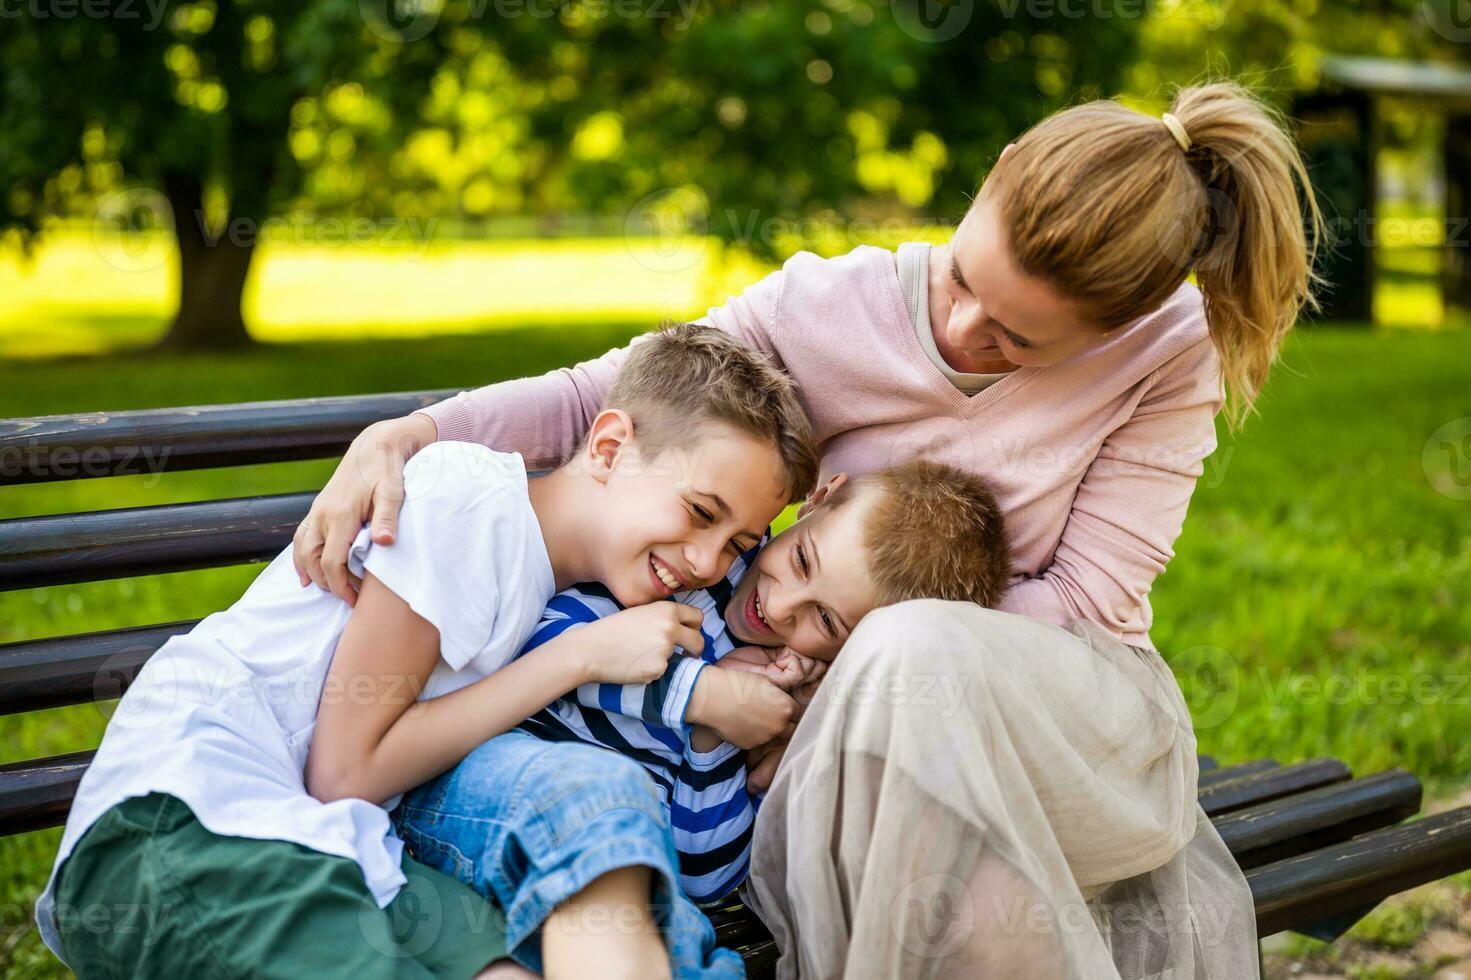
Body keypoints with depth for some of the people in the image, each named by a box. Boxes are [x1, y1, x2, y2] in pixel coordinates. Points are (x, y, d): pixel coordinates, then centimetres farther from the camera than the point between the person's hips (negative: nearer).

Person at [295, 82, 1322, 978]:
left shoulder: (1168, 353, -10)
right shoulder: (823, 308, -7)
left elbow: (1086, 601, -11)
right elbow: (592, 398, 0)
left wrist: (837, 672, -19)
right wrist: (398, 437, -18)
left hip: (1076, 715, -1)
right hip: (879, 729, 1)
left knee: (914, 658, -37)